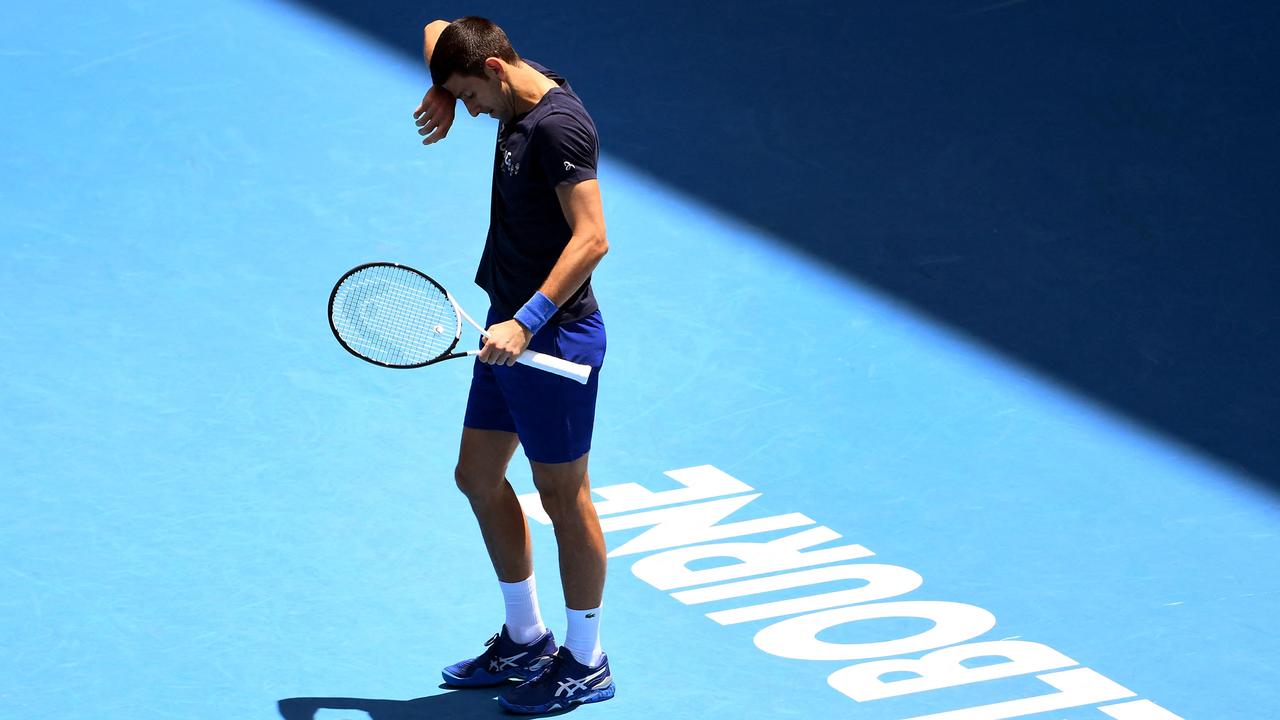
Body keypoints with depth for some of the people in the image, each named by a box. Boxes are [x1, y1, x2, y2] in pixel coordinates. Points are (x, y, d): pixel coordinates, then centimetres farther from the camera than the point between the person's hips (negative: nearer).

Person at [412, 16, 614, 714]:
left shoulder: (559, 125, -21)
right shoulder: (520, 100, 6)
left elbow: (591, 239, -27)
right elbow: (438, 30, 21)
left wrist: (525, 322, -30)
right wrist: (441, 95, 2)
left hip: (555, 336, -10)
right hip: (511, 327, 10)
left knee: (563, 495, 1)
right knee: (478, 478, 16)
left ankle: (585, 663, 14)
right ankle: (526, 641, 29)